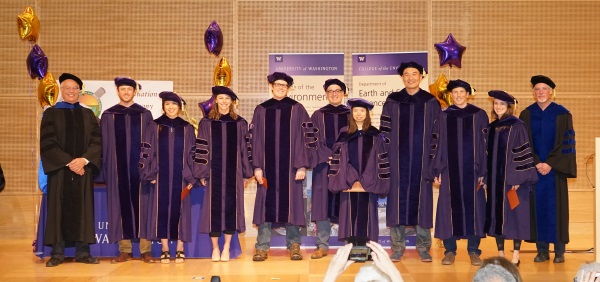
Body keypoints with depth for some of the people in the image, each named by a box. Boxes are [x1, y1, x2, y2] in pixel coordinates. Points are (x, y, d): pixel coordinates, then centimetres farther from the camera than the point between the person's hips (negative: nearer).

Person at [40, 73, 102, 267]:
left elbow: (97, 141, 4)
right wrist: (69, 162, -14)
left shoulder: (88, 114, 13)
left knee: (82, 209, 2)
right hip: (59, 169, -2)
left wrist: (84, 160, -13)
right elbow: (47, 142, -5)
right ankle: (57, 253, 4)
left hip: (83, 170, 2)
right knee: (59, 210, -1)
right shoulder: (51, 113, 6)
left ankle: (82, 252, 6)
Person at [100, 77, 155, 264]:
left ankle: (146, 250, 4)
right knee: (121, 205, 2)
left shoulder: (144, 114, 7)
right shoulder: (108, 116, 8)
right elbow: (105, 145, 7)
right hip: (118, 168, 1)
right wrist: (106, 171, 0)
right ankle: (125, 250, 9)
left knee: (141, 204, 0)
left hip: (140, 166, 0)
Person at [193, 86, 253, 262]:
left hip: (233, 173, 1)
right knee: (214, 207, 0)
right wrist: (202, 174, -4)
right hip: (213, 173, -1)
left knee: (231, 206, 1)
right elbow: (201, 149, 2)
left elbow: (245, 149, 8)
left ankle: (226, 248, 12)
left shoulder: (240, 124, 7)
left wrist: (246, 173, 4)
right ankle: (215, 248, 12)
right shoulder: (206, 123, 4)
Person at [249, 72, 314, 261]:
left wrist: (302, 166, -7)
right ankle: (262, 247, 10)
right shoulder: (261, 110, 8)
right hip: (267, 166, 1)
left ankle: (294, 245, 14)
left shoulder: (297, 109, 3)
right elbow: (255, 140, 6)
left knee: (291, 203, 3)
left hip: (290, 166, -1)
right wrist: (257, 166, -2)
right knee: (266, 204, 3)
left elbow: (306, 138, 0)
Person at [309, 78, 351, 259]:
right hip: (324, 164, 0)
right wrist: (329, 157, -12)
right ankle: (322, 246, 3)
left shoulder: (351, 115, 10)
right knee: (323, 202, -2)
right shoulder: (318, 115, 9)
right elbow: (314, 140, 1)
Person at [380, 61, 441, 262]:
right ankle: (397, 247, 11)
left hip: (422, 160, 0)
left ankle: (423, 248, 15)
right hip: (398, 160, 0)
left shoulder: (431, 102, 4)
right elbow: (385, 131, 4)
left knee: (422, 199, 5)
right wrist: (385, 159, -3)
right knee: (398, 199, 2)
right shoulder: (392, 101, 4)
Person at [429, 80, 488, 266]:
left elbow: (485, 145, 2)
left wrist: (483, 172, -4)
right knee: (450, 207, 1)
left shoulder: (479, 115, 4)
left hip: (472, 170, -1)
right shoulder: (444, 116, 8)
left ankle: (473, 251, 12)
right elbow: (437, 145, 7)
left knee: (473, 207, 2)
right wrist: (436, 171, 0)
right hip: (450, 170, 1)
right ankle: (450, 250, 10)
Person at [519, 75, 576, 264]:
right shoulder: (526, 115, 6)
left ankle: (559, 251, 9)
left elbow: (566, 142, -3)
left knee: (556, 207, 0)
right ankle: (542, 250, 10)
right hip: (533, 168, 1)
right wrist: (536, 163, -10)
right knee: (538, 206, 2)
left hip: (555, 169, -1)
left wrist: (550, 164, -12)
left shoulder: (562, 114, 1)